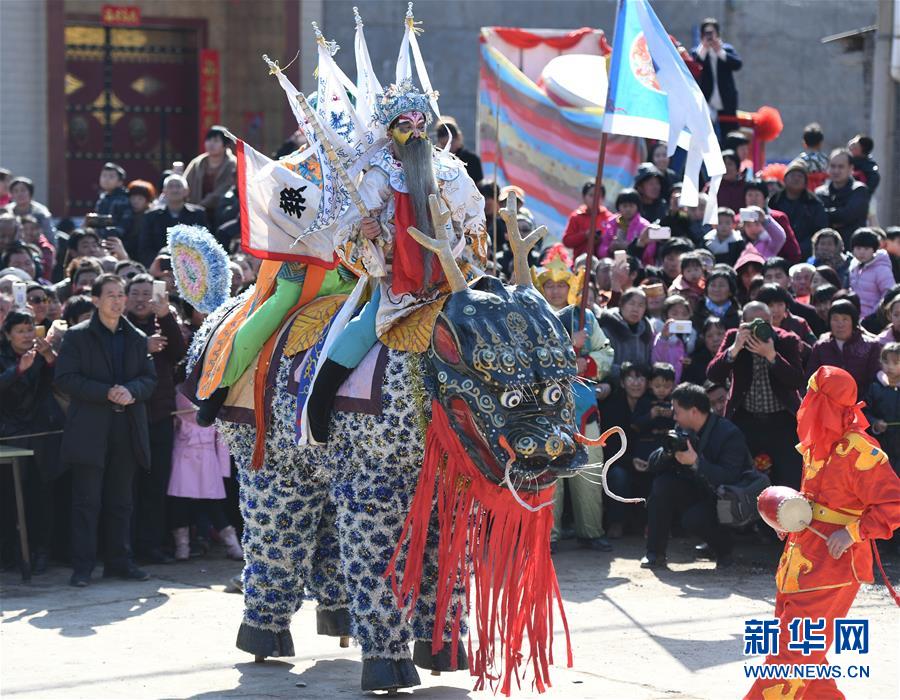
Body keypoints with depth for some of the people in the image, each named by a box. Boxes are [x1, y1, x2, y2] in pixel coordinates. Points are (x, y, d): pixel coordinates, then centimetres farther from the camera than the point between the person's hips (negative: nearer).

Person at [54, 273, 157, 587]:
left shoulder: (137, 338, 14)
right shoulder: (77, 336, 1)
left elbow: (150, 378, 11)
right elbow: (65, 378, -7)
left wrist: (131, 391, -12)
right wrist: (106, 393, -16)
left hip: (127, 430, 4)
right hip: (90, 429, -4)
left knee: (121, 501, 9)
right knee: (87, 500, -4)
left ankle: (119, 561, 16)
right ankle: (82, 566, -2)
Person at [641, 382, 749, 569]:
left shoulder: (730, 434, -21)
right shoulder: (684, 431, 1)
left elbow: (729, 479, -30)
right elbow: (654, 464, 1)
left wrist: (696, 461, -36)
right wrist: (668, 452, -21)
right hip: (698, 494, 7)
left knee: (693, 519, -32)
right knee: (662, 484, -17)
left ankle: (724, 552, 0)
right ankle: (654, 554, -11)